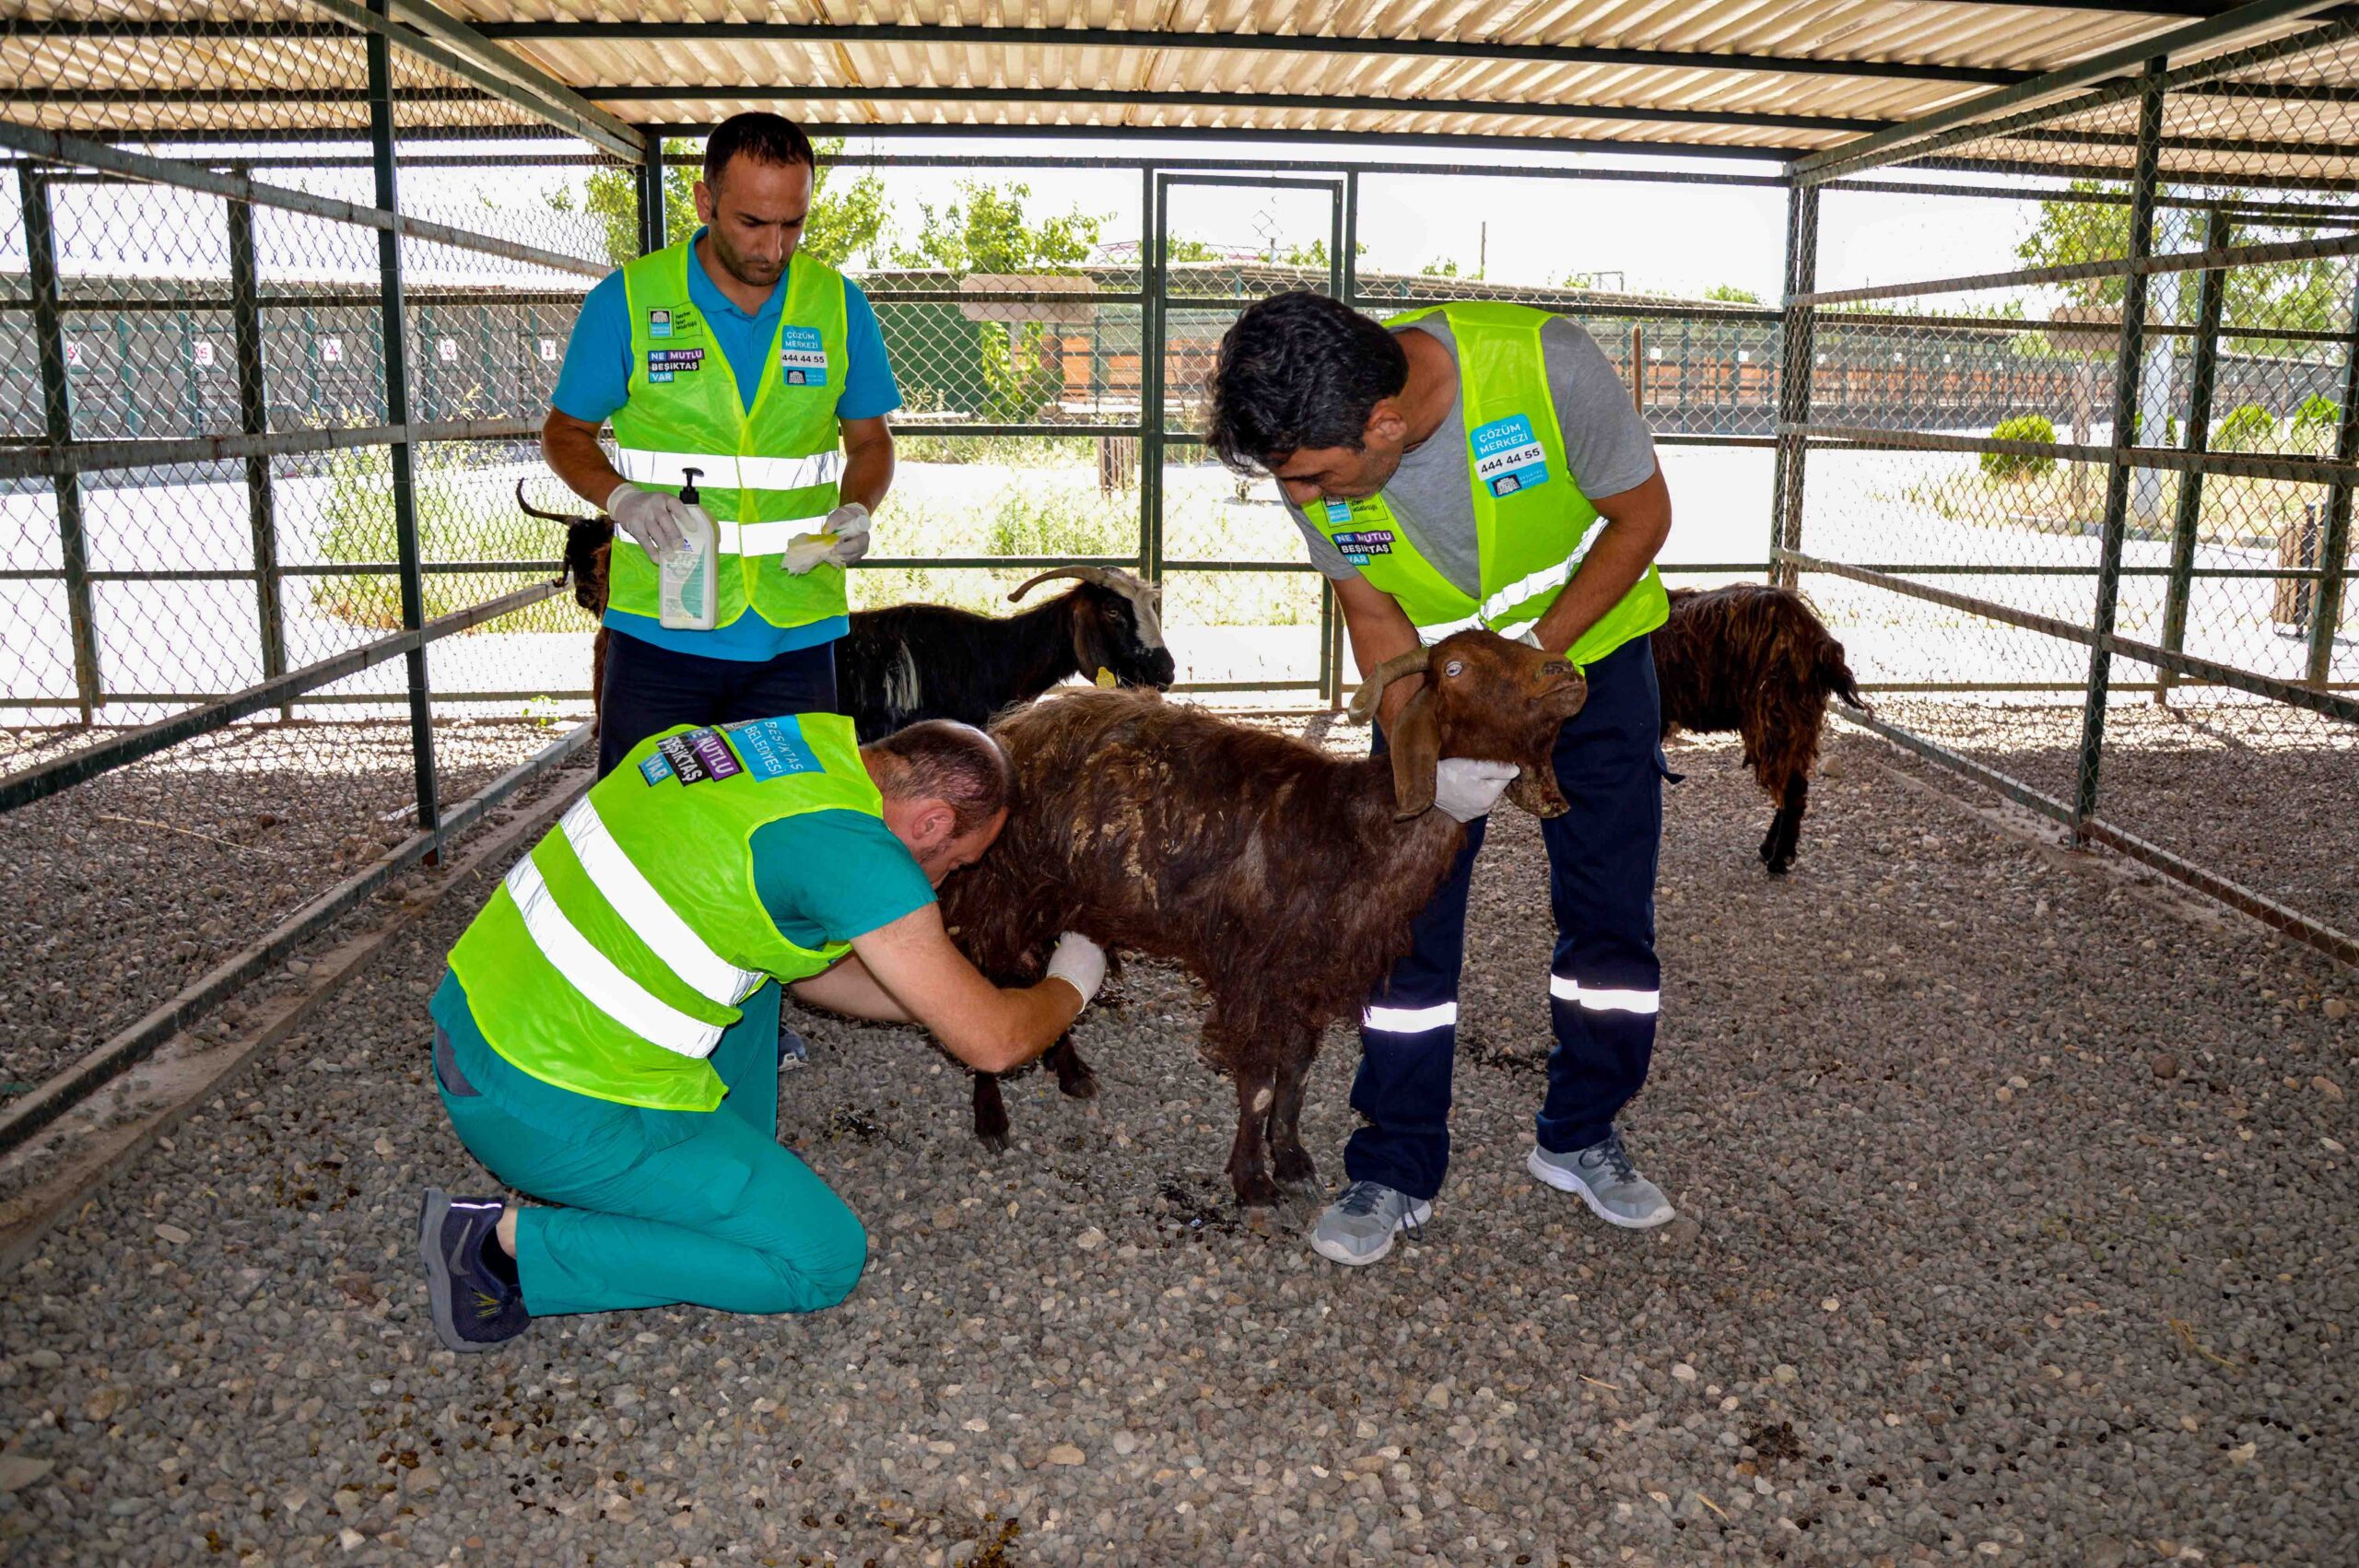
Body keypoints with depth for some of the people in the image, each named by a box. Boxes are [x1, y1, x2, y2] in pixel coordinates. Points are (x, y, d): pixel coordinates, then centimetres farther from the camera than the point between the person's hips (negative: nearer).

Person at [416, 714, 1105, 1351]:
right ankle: (514, 1244, -2)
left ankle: (734, 1159, 22)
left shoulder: (802, 734, 7)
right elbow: (993, 1042, -11)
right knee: (823, 1260, 0)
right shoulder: (851, 847, -19)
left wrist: (939, 998, 25)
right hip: (551, 1112, -9)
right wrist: (1067, 987, 10)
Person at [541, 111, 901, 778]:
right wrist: (622, 496, -13)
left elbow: (869, 440, 14)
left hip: (795, 634, 2)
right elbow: (565, 433, 8)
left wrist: (856, 511, -7)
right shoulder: (626, 300, -2)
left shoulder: (838, 304, 4)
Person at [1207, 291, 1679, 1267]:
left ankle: (1580, 1138, 21)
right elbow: (1373, 617, -11)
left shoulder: (1547, 368, -34)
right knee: (1408, 910, -3)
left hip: (1587, 638, -1)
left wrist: (1538, 649, -26)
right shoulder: (1312, 458, -24)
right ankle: (1395, 1173, 9)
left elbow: (1642, 516, -17)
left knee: (1611, 905, 1)